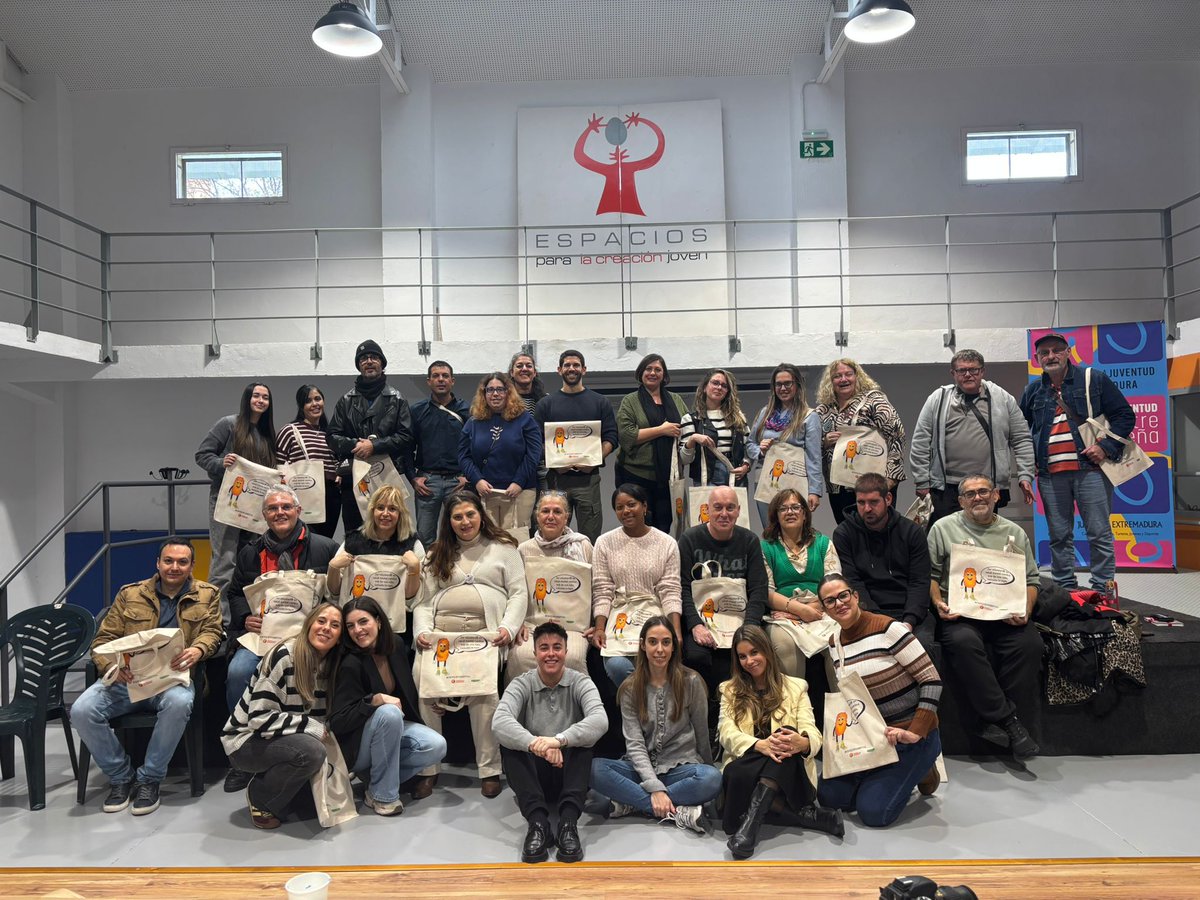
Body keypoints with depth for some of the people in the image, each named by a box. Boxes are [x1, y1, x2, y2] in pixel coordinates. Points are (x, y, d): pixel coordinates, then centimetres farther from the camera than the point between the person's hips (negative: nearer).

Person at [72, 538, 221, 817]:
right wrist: (111, 666, -12)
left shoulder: (206, 595, 14)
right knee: (82, 710, -25)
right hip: (127, 678, 2)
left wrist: (197, 650, -23)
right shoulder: (130, 594, 16)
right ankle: (120, 776, -1)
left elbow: (211, 632, 2)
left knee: (179, 703, -37)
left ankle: (149, 779, -13)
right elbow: (103, 639, 11)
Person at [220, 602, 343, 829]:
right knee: (312, 751, -31)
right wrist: (314, 728, -25)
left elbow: (320, 716, 6)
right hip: (248, 738, -7)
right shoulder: (284, 657, -22)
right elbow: (259, 717, -25)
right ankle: (259, 796, -5)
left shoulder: (329, 665, 0)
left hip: (283, 740, 7)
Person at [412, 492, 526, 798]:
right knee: (422, 681, -22)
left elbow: (519, 593, 7)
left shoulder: (503, 548, 15)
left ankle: (489, 769, -14)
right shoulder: (438, 554, 23)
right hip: (440, 632, 3)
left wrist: (508, 628, -9)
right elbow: (424, 599, 16)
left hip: (485, 632, -3)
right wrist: (422, 630, -3)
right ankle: (426, 768, -9)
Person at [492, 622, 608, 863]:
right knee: (508, 743, -27)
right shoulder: (522, 684, -3)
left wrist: (559, 740, -43)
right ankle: (538, 822, -36)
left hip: (570, 773, 0)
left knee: (584, 738, -28)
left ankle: (568, 822, -37)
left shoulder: (580, 683, -3)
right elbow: (499, 722, -24)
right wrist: (534, 744, -44)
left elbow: (600, 721, -25)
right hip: (535, 774, 1)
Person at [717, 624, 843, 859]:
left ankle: (751, 820, -40)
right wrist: (761, 745, -28)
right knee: (737, 773, -36)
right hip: (746, 768, 0)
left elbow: (813, 734, -4)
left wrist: (801, 742, -31)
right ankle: (806, 815, -25)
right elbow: (727, 733, -5)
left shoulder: (795, 687, 11)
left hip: (788, 775, 0)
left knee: (788, 734, -33)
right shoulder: (730, 690, 12)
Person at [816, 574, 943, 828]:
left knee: (873, 812, -15)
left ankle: (920, 771, 11)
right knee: (829, 795, -3)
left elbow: (932, 681, -18)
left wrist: (915, 733, -24)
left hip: (913, 734, -6)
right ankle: (882, 777, 19)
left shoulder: (889, 629, -18)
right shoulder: (835, 646, 5)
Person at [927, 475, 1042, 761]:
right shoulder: (943, 528, 12)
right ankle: (1007, 719, -28)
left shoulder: (1014, 532, 20)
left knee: (1030, 643, -29)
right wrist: (938, 603, -10)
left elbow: (1031, 579, 18)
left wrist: (1026, 609, -1)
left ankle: (999, 724, -22)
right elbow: (929, 573, 7)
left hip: (1007, 615, 2)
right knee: (964, 642, -35)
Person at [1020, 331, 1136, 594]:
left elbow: (1125, 415, 2)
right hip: (1050, 475, 3)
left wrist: (1106, 447, -10)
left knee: (1099, 533, 0)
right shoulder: (1033, 391, 12)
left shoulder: (1094, 379, 3)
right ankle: (1065, 589, 18)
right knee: (1059, 537, 9)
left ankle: (1103, 590, 9)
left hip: (1090, 469, -3)